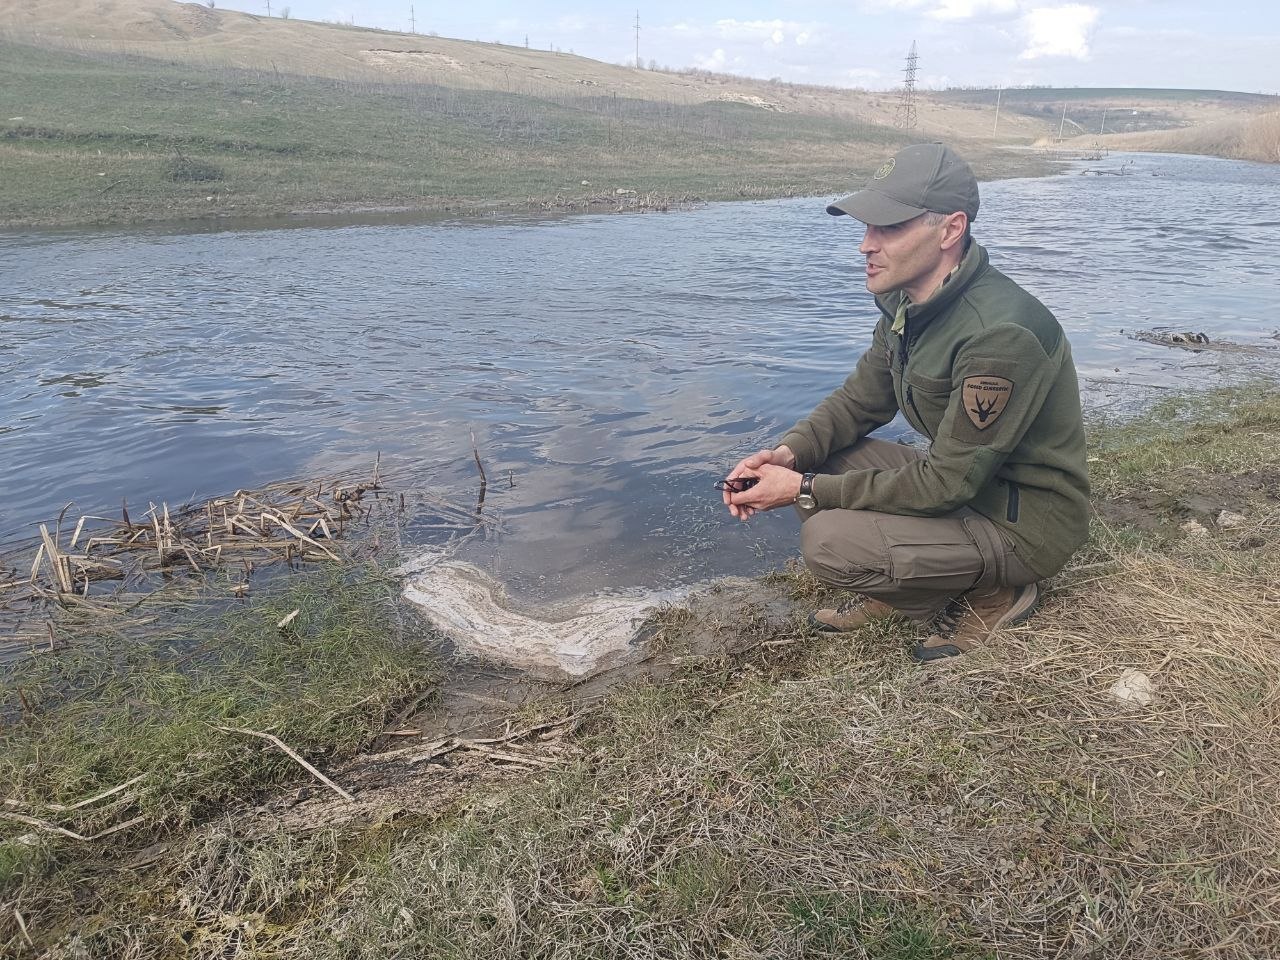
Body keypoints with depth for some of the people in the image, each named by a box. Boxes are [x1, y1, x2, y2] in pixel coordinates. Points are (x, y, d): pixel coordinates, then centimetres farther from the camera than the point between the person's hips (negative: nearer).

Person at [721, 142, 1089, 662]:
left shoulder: (1000, 336, -31)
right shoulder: (908, 303, -2)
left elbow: (943, 485, -28)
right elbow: (859, 400, 6)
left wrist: (805, 491, -24)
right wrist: (788, 454, -14)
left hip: (1023, 522, -8)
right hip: (958, 479, 9)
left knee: (826, 539, -24)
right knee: (817, 459, -3)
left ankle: (987, 596, -2)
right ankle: (891, 590, 9)